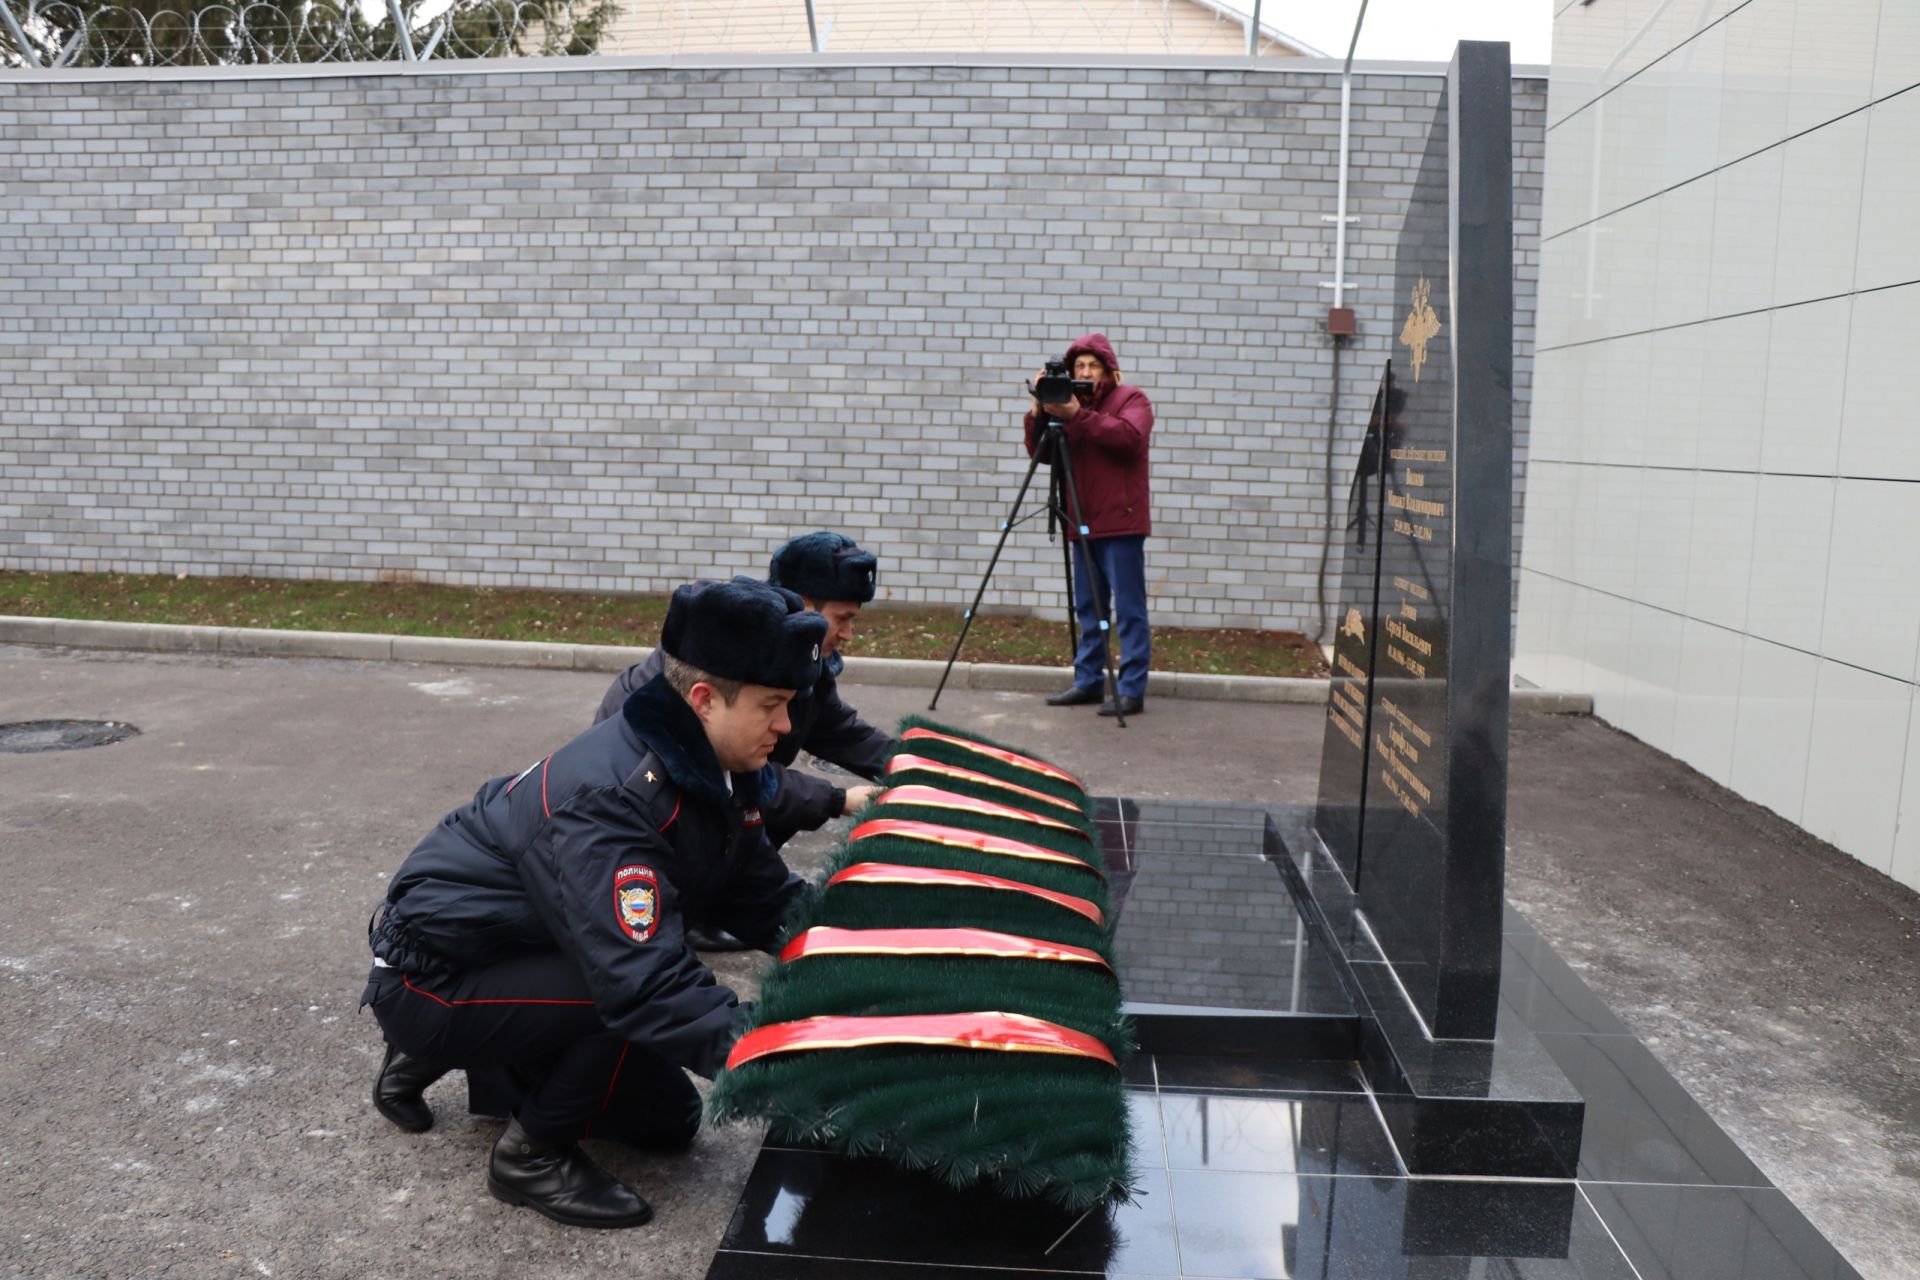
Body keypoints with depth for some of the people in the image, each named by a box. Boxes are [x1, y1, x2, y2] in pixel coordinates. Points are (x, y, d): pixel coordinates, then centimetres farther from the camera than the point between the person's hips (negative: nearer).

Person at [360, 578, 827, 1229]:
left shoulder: (715, 777, -5)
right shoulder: (609, 798, -34)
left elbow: (771, 903, -1)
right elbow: (643, 980, -41)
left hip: (523, 958, 9)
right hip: (432, 978, -9)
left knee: (668, 1121, 13)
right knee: (641, 1008, -32)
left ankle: (451, 1057, 22)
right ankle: (533, 1154, -6)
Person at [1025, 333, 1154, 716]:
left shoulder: (1131, 398, 1)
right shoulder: (1070, 404, 16)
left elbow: (1129, 436, -19)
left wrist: (1079, 416, -23)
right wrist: (1038, 414, -6)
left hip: (1120, 524, -6)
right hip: (1083, 524, 6)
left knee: (1129, 609, -5)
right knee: (1087, 609, 11)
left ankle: (1132, 691, -4)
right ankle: (1087, 681, 19)